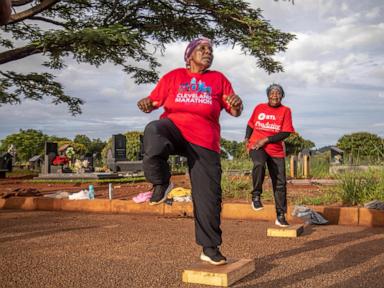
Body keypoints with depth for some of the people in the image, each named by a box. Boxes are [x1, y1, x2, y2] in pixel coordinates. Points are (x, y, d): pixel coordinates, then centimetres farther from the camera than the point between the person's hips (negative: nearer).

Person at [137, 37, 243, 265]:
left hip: (205, 141, 1)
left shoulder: (219, 79, 16)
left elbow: (235, 112, 11)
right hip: (174, 127, -1)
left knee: (209, 195, -3)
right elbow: (154, 100, 10)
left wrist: (237, 105, -14)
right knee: (154, 131, -37)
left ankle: (210, 248, 12)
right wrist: (146, 104, -14)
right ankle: (161, 182, -13)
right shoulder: (174, 76, 15)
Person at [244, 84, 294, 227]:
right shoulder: (259, 108, 8)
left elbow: (285, 133, -7)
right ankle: (256, 196, -17)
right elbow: (251, 124, 21)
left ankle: (280, 216, 11)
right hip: (256, 146, 0)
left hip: (276, 150, 1)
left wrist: (266, 140, -14)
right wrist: (247, 138, 5)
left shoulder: (285, 111, 1)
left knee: (280, 183, 0)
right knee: (259, 164, -35)